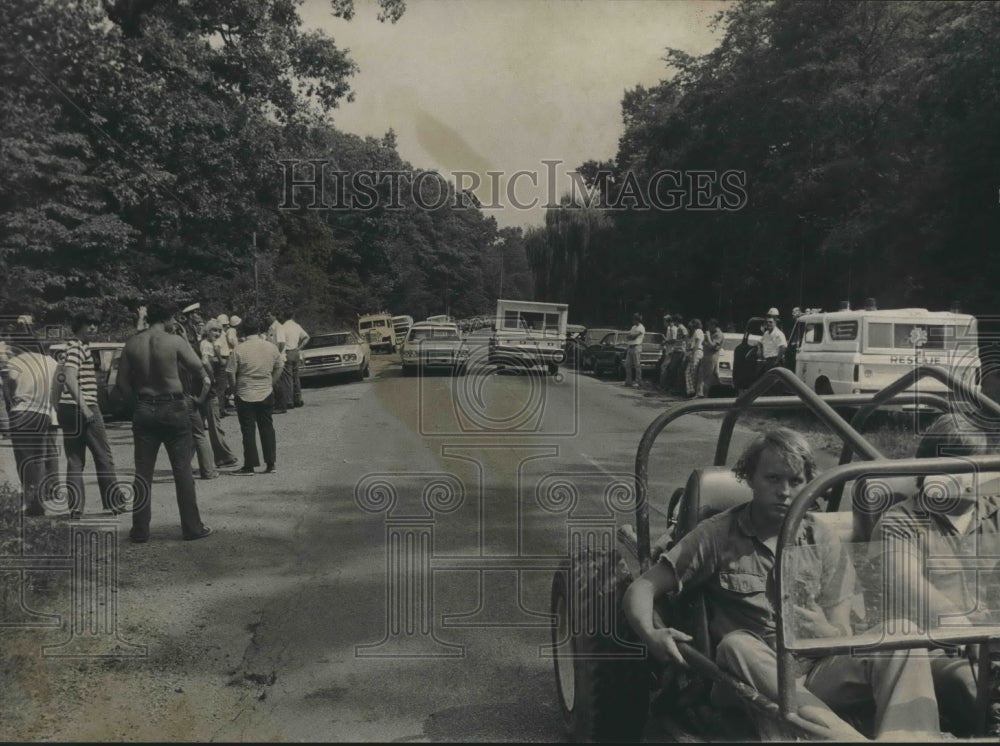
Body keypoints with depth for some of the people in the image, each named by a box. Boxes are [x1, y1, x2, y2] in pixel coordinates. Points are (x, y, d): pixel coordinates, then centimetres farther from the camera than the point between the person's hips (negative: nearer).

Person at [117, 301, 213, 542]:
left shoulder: (132, 344, 0)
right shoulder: (175, 341, -10)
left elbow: (122, 380, 3)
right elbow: (198, 368, -7)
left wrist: (135, 403, 13)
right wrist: (205, 378, 15)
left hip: (143, 410, 3)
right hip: (173, 408, -3)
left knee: (143, 472, 9)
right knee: (182, 470, 5)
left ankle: (140, 530, 13)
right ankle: (192, 527, 9)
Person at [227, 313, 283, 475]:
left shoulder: (239, 350, -12)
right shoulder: (271, 347, -2)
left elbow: (231, 373, -10)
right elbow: (278, 369, 5)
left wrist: (236, 389, 5)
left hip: (245, 395, -3)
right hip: (266, 395, 3)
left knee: (248, 431, 4)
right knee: (267, 429, 11)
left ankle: (249, 466, 8)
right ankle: (270, 464, 14)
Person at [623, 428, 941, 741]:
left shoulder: (825, 544, 9)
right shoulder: (717, 534, 2)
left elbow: (844, 639, 6)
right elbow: (641, 589, -2)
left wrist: (821, 631, -20)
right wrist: (651, 634, -25)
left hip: (815, 676, 3)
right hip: (749, 682, -2)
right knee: (737, 645, -35)